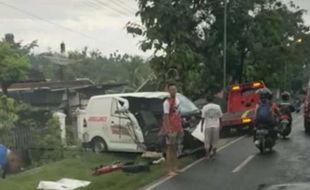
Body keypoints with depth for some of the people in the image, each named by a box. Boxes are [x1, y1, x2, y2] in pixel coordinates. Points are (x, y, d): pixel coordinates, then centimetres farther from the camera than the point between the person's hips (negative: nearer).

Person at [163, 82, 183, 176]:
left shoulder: (177, 99, 10)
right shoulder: (167, 102, -15)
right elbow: (166, 116, -18)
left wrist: (181, 127, 14)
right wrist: (168, 130, -22)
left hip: (177, 128, 8)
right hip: (171, 129, -8)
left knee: (175, 148, 13)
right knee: (170, 148, -2)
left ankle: (174, 167, 23)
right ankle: (170, 170, 4)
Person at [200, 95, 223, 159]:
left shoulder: (205, 107, -5)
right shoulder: (218, 107, 1)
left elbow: (203, 118, -7)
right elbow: (220, 117, 5)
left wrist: (202, 126, 0)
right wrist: (220, 125, 16)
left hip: (208, 126, -1)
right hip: (216, 126, 1)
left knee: (207, 140, 8)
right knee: (214, 140, 13)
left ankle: (207, 154, 10)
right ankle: (213, 152, 15)